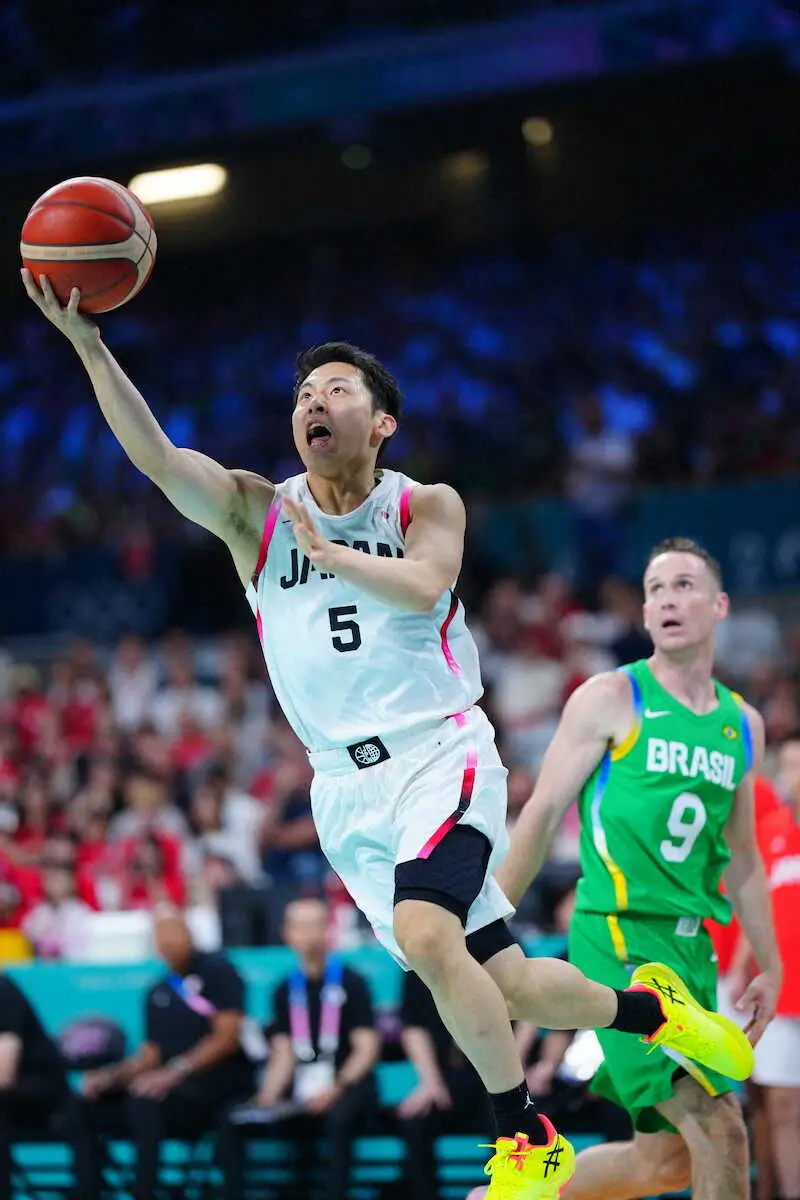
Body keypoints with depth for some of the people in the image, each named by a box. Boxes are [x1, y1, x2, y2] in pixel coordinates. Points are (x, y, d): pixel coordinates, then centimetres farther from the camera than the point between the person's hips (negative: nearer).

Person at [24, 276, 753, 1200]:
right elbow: (154, 455, -12)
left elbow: (424, 584, -20)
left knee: (425, 933, -29)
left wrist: (327, 548, -15)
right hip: (347, 787, 3)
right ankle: (643, 1009, 32)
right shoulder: (255, 515, 4)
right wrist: (87, 342, -24)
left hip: (439, 754, -3)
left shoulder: (426, 506, 2)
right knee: (506, 988, 3)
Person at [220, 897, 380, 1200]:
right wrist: (268, 1098, -10)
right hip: (299, 1098, 5)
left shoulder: (350, 983, 1)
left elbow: (367, 1050, -5)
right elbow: (284, 1056, 9)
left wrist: (336, 1087, -21)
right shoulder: (287, 990, 14)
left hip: (347, 1087, -4)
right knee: (231, 1123, -16)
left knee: (339, 1117, -39)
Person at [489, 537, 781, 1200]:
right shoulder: (610, 699, -2)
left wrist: (769, 966, 19)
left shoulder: (744, 723, 14)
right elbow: (543, 814, -2)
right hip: (620, 939, -7)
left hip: (692, 947, 7)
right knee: (721, 1133, -18)